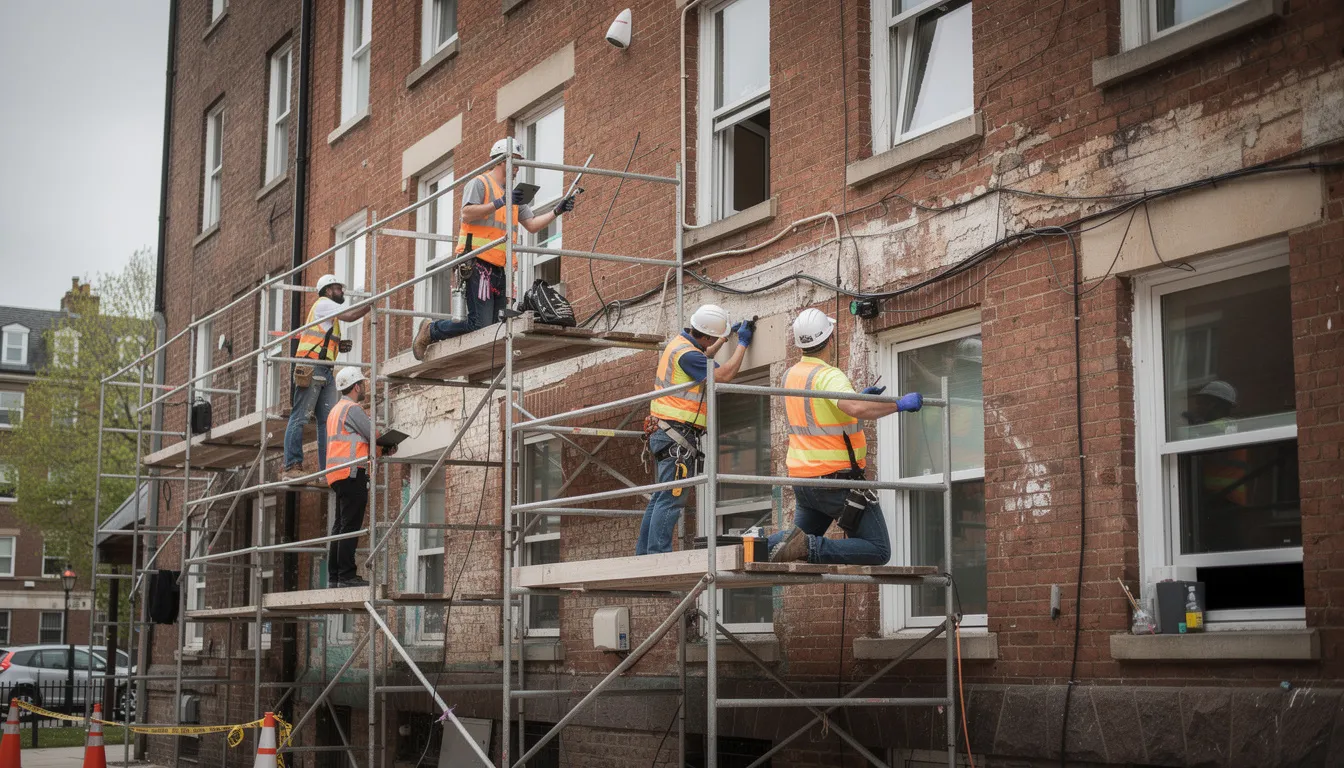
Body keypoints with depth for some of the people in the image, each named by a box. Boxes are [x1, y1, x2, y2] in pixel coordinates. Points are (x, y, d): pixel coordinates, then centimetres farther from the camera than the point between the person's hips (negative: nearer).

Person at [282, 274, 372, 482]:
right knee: (300, 417, -11)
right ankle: (292, 467, -15)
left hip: (325, 371, 10)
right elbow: (350, 316, -10)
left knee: (328, 420, 0)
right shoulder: (323, 303, 3)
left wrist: (339, 346, 10)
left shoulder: (328, 311, 30)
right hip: (312, 367, -10)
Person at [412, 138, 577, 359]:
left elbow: (532, 225, 21)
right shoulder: (480, 183, 0)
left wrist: (557, 212, 8)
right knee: (479, 324, -17)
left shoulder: (513, 194, 25)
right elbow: (467, 214, -14)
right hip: (479, 265, -9)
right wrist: (500, 203, -17)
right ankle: (431, 331, 4)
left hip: (500, 269, 9)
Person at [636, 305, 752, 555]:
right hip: (677, 434, -10)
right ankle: (658, 554, -17)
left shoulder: (679, 341, 13)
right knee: (671, 499, -13)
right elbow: (723, 375, -18)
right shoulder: (686, 354, -18)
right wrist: (742, 344, -6)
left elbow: (702, 358, 36)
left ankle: (643, 554, 14)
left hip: (665, 432, 10)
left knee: (660, 498, 12)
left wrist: (729, 335, 35)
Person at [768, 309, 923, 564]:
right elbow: (856, 409, -36)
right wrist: (900, 404, -24)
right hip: (836, 479, -8)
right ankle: (809, 548, -22)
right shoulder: (829, 375, -17)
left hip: (802, 478, 8)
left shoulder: (789, 376, 8)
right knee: (878, 551, -5)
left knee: (804, 537, 26)